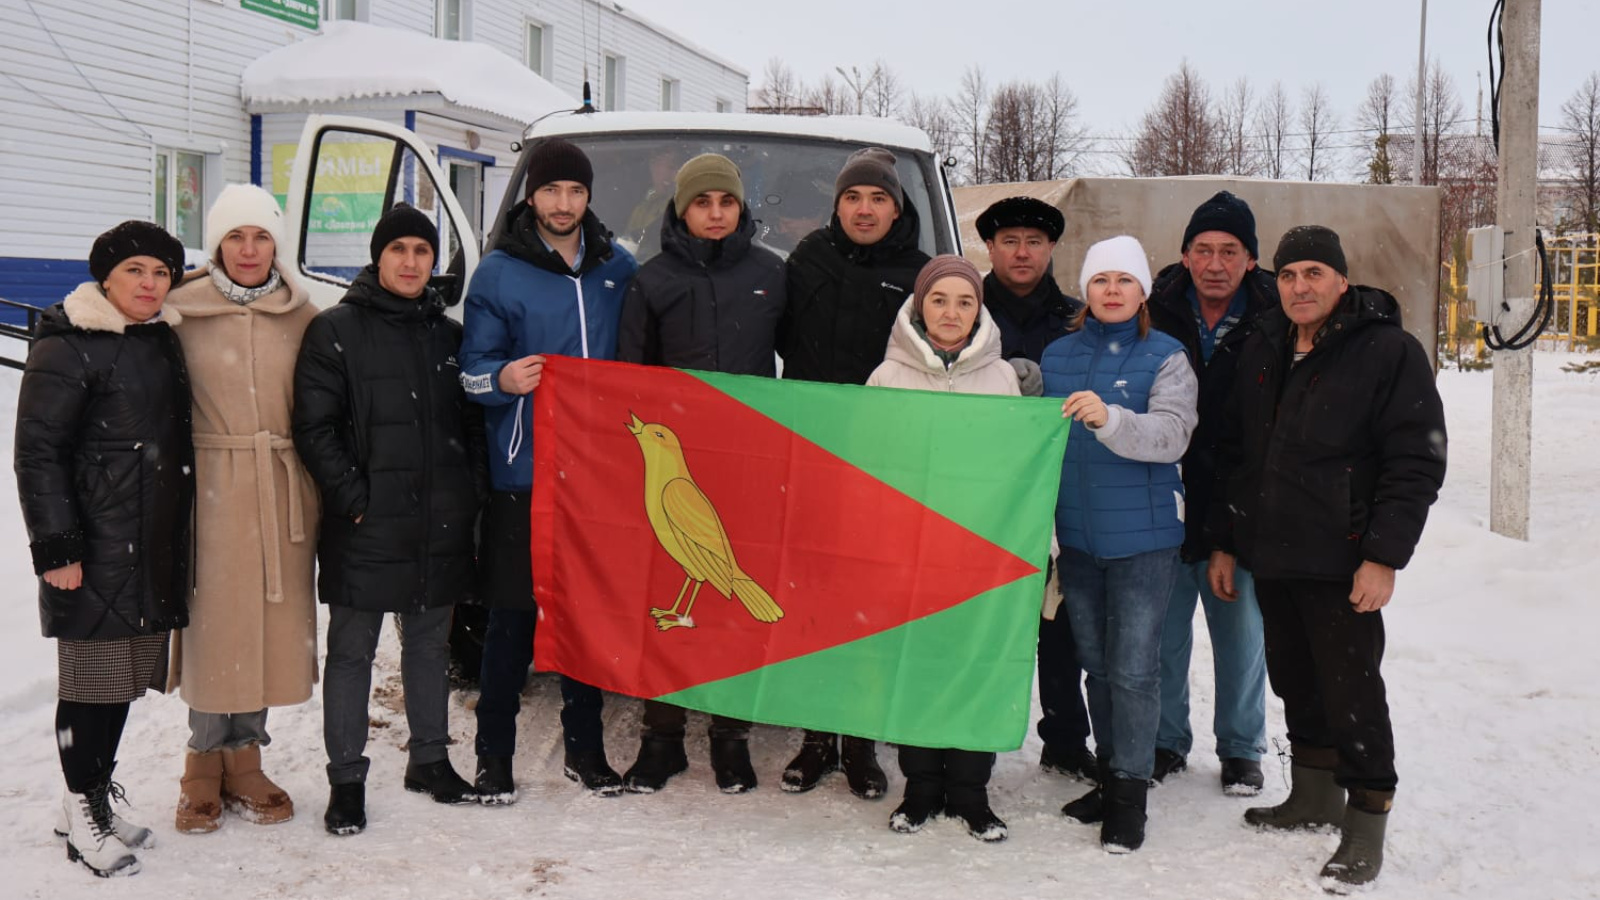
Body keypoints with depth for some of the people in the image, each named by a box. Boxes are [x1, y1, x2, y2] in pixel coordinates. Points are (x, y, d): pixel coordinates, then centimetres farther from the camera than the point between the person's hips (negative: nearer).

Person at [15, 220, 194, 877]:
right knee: (91, 678, 1)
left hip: (154, 548, 7)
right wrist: (55, 548, -16)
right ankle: (82, 816, 14)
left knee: (128, 673, 13)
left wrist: (177, 538, 21)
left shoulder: (164, 341, 14)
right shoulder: (67, 348, -9)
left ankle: (95, 797, 27)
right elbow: (37, 453, -12)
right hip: (95, 549, -7)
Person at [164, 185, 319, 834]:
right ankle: (205, 763, 17)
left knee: (269, 624, 7)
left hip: (283, 490, 3)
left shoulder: (301, 316, 7)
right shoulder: (183, 311, 0)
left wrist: (323, 489, 4)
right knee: (214, 619, 0)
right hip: (212, 486, -2)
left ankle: (242, 761, 21)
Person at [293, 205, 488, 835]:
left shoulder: (449, 335, 12)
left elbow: (473, 422, 17)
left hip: (440, 525, 5)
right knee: (352, 651, 4)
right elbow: (313, 427, -7)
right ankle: (347, 778, 14)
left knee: (430, 644, 15)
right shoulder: (336, 331, -3)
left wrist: (472, 492, 5)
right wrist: (352, 497, -13)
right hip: (365, 527, -4)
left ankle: (430, 759, 29)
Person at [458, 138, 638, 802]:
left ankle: (584, 748, 23)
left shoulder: (619, 270, 11)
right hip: (522, 475, -3)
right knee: (513, 616, 0)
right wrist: (503, 379, -23)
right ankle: (494, 753, 13)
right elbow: (471, 369, -1)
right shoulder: (498, 273, 1)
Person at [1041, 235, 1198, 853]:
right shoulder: (1057, 356, 8)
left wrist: (1109, 418, -36)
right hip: (1076, 535, 4)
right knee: (1096, 664, 14)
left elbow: (1172, 435, -19)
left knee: (1133, 669, -3)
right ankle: (1109, 775, 28)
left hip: (1143, 537, -4)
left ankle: (1130, 792, 8)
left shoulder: (1166, 357, -4)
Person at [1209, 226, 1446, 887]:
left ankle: (1366, 826, 11)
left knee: (1351, 689, -3)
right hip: (1270, 557, 7)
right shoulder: (1261, 351, 12)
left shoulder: (1390, 352, -7)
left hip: (1341, 562, -6)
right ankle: (1315, 797, 34)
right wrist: (1225, 541, 14)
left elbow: (1417, 462, -11)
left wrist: (1384, 557, -16)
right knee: (1294, 682, 17)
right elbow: (1232, 452, 18)